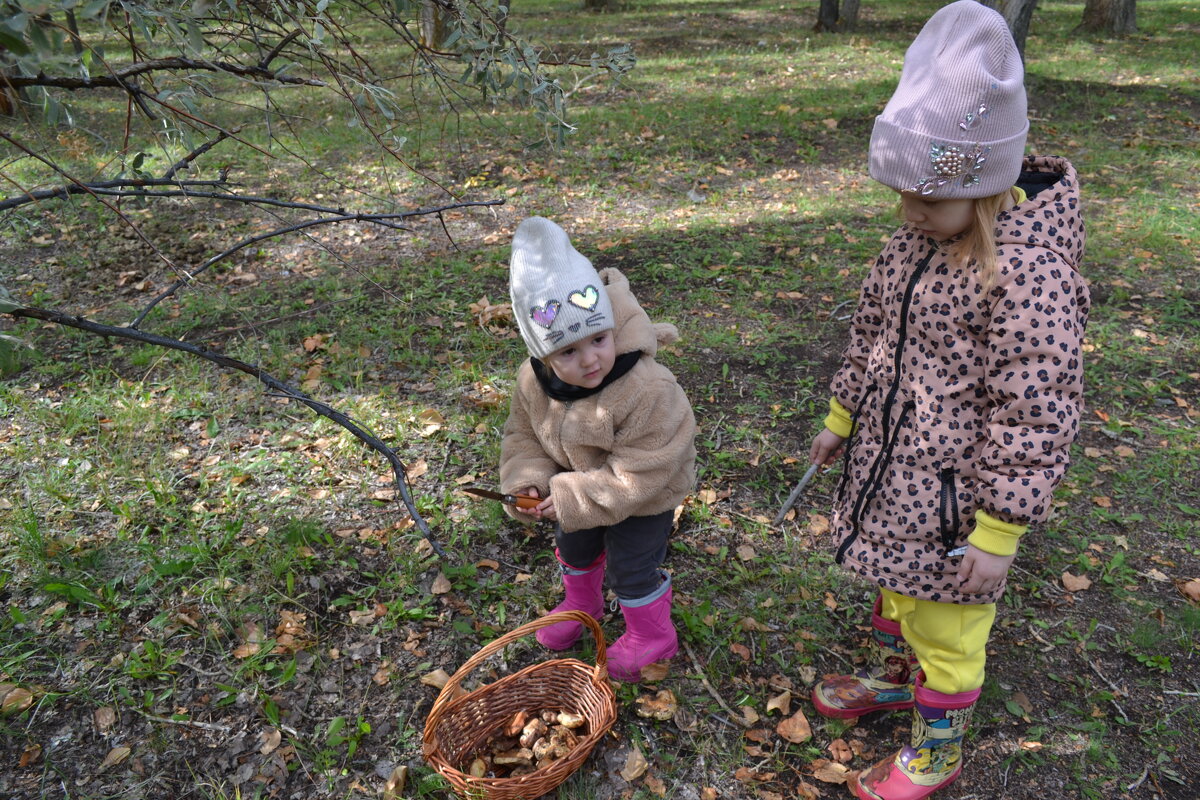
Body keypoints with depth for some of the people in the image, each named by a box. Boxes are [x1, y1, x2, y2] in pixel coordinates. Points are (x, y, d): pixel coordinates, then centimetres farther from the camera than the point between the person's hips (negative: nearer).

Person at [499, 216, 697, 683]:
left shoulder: (647, 390, -41)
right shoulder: (533, 381, -23)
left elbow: (637, 473, -36)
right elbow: (523, 434, -5)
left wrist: (573, 499, -33)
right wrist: (529, 480, -23)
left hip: (642, 502, -6)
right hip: (577, 490, 6)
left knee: (631, 570, 9)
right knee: (574, 548, 27)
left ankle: (652, 636, 38)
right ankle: (581, 603, 59)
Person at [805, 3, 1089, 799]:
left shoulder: (1028, 274, -27)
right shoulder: (917, 240, -1)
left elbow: (1034, 415, -24)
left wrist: (999, 533, -20)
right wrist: (842, 417, 19)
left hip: (955, 493, -7)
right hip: (890, 464, 8)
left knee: (944, 628, 12)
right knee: (894, 583, 28)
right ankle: (892, 678, 55)